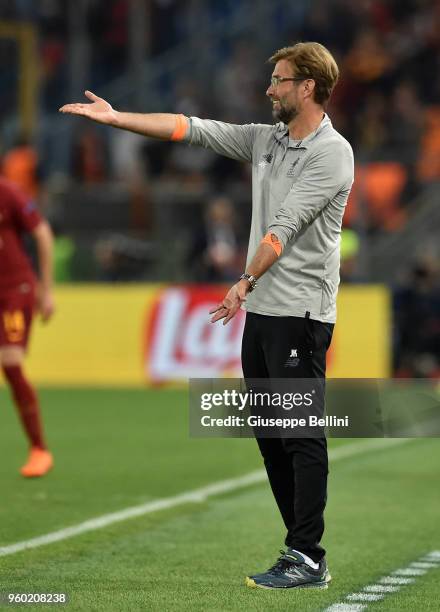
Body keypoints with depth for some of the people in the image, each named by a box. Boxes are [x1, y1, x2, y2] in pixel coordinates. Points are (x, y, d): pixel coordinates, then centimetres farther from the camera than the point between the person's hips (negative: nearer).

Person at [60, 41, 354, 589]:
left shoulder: (332, 153, -12)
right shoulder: (265, 139, 13)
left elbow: (285, 226, -18)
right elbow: (191, 129, 12)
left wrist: (245, 281, -21)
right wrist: (115, 117, 8)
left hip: (302, 313, -9)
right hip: (261, 311, 9)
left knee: (301, 436, -8)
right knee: (270, 436, 9)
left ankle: (307, 560, -6)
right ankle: (304, 551, 13)